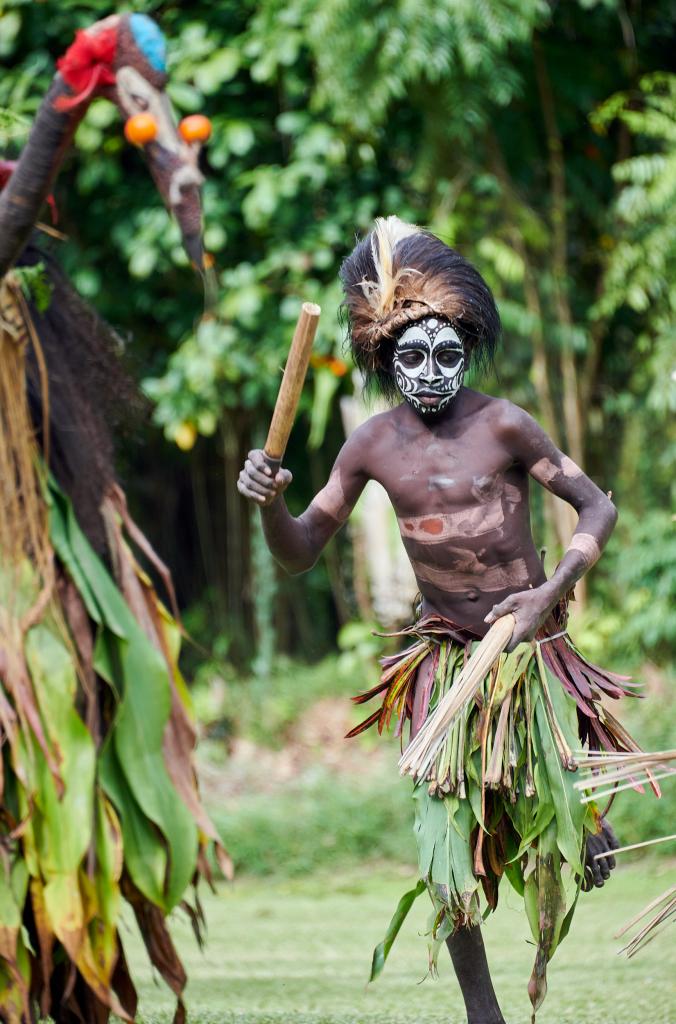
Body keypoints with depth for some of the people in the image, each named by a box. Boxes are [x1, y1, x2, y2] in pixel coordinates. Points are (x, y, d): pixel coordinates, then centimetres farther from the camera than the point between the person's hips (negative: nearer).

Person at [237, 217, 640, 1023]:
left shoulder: (502, 425, -11)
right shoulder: (374, 445, -3)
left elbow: (596, 507, -3)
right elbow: (299, 555, 2)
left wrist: (555, 588, -17)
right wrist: (269, 503, -19)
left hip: (529, 649, -2)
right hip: (445, 661, 2)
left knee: (570, 855, -3)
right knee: (450, 861, -4)